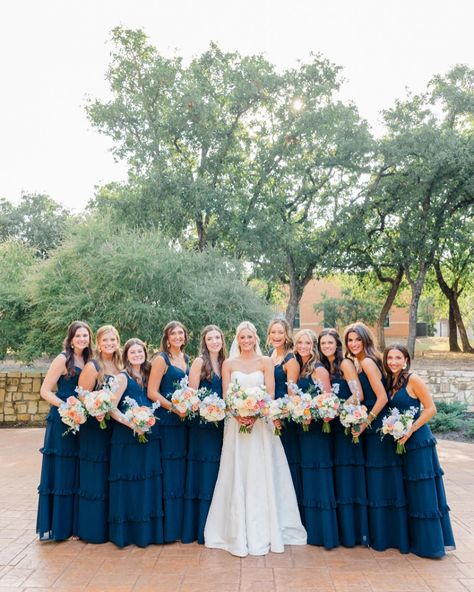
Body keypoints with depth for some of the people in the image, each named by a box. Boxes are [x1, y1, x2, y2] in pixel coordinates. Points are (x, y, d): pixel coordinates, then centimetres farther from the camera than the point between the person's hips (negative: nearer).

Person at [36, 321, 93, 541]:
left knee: (74, 474, 12)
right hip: (62, 422, -6)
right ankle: (52, 527, 13)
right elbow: (45, 391, -12)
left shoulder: (87, 360, 10)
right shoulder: (63, 359, -9)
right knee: (58, 473, 1)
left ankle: (70, 524, 24)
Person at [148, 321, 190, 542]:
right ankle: (167, 527, 12)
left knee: (180, 471, 12)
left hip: (183, 420, 6)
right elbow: (152, 392, -13)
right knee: (168, 473, -1)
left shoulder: (186, 358, 12)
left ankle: (179, 524, 24)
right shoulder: (161, 359, -8)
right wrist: (175, 408, -18)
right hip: (166, 421, -6)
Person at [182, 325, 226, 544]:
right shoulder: (199, 362, -8)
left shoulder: (223, 363, 11)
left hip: (219, 423, 6)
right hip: (202, 423, -6)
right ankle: (199, 528, 12)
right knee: (203, 474, 0)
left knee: (216, 474, 12)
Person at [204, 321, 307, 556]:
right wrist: (238, 415, -14)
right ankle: (239, 534, 12)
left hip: (261, 422, 0)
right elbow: (225, 396, 2)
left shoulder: (265, 362, 4)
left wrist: (255, 414, -16)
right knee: (237, 476, 2)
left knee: (262, 475, 3)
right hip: (236, 423, 1)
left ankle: (264, 532, 15)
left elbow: (270, 394, -3)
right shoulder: (228, 364, 6)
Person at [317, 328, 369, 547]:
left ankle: (353, 531, 10)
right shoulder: (324, 367, 12)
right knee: (336, 477, 11)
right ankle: (341, 529, 23)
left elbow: (359, 395, -16)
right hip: (332, 425, 7)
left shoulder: (345, 364, -9)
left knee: (348, 475, -2)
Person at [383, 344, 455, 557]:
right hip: (400, 443, 7)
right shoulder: (389, 382, 7)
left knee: (424, 491, 1)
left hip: (418, 442, -7)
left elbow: (430, 408, -14)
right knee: (410, 493, 15)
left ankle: (433, 542, 13)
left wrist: (410, 430, -18)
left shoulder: (412, 379, -13)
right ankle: (416, 540, 27)